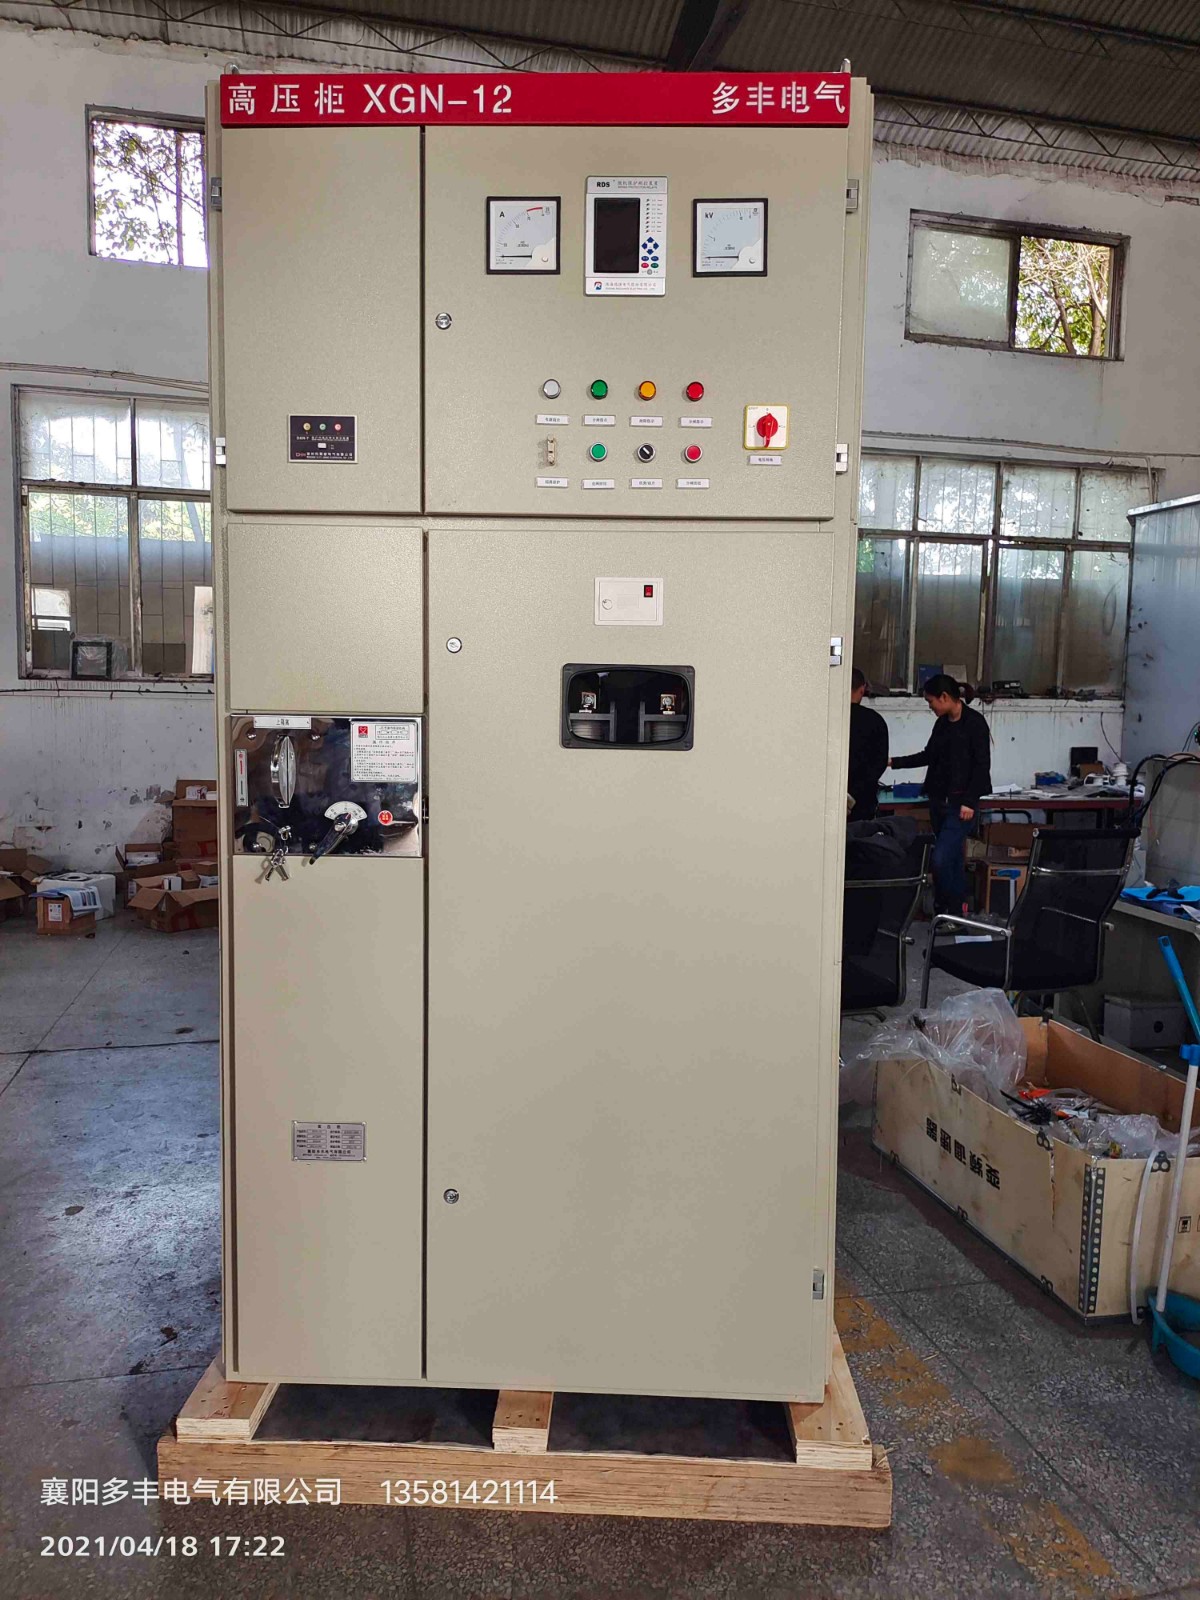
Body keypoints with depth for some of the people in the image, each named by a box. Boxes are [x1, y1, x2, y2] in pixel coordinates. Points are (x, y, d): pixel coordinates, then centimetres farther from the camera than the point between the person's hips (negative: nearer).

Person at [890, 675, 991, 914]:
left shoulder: (974, 723, -10)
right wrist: (894, 762, 22)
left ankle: (953, 912, 0)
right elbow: (929, 756, 24)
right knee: (952, 859, 12)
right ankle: (959, 910, 21)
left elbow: (982, 766, -12)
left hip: (960, 805, -7)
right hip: (939, 801, 7)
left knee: (941, 859, -15)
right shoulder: (942, 724, 11)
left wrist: (970, 802, -16)